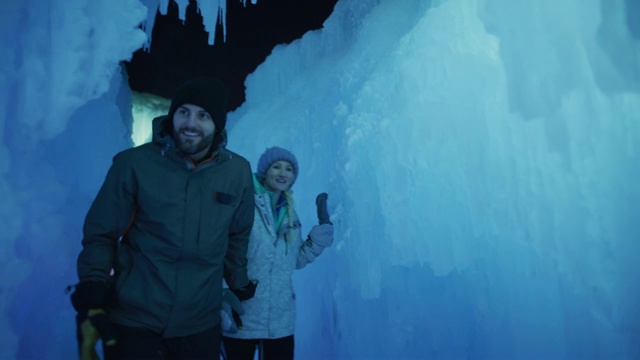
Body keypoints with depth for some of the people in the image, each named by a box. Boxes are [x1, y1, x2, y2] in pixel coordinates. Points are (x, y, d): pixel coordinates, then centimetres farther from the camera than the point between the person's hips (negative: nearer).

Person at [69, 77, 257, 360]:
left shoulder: (238, 172, -4)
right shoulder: (134, 163, -11)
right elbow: (101, 235, -4)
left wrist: (239, 287, 13)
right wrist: (91, 301, -11)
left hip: (201, 327, 3)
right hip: (132, 323, -2)